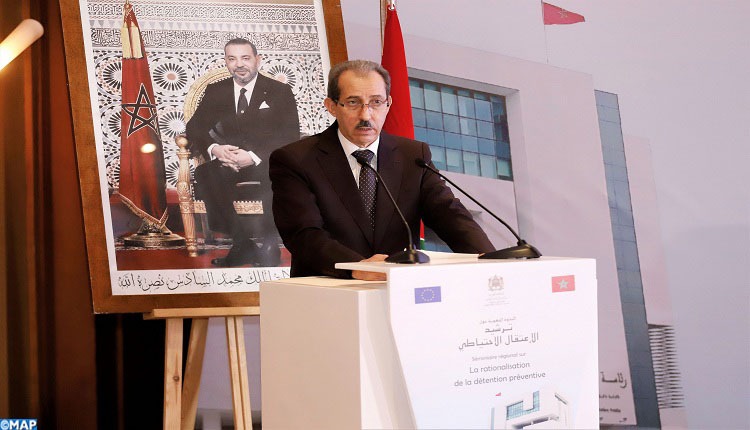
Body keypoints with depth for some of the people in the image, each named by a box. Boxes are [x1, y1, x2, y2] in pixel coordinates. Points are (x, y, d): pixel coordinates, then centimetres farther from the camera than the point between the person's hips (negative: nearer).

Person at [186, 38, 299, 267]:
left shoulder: (280, 91, 6)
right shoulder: (215, 91, 15)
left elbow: (290, 137, -4)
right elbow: (194, 128, 9)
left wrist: (254, 157, -21)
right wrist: (214, 149, -16)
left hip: (265, 163, -2)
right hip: (227, 161, 3)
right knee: (204, 174, -32)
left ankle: (269, 246, -24)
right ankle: (242, 244, -25)